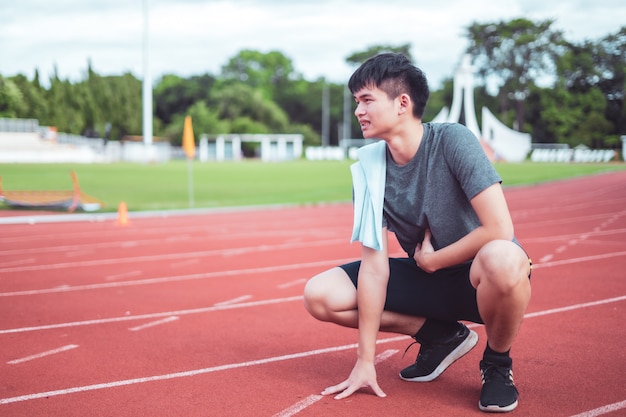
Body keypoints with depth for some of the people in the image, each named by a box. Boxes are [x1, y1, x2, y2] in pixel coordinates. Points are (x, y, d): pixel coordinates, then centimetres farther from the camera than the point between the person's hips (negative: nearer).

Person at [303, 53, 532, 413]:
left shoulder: (453, 141, -21)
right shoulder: (369, 167, -8)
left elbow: (499, 229, -29)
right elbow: (374, 265, -10)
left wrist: (432, 259, -14)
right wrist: (365, 360, -13)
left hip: (481, 278, -5)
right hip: (426, 278, 5)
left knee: (501, 259, -42)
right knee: (320, 295, -10)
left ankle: (498, 363, -8)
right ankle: (442, 336, 6)